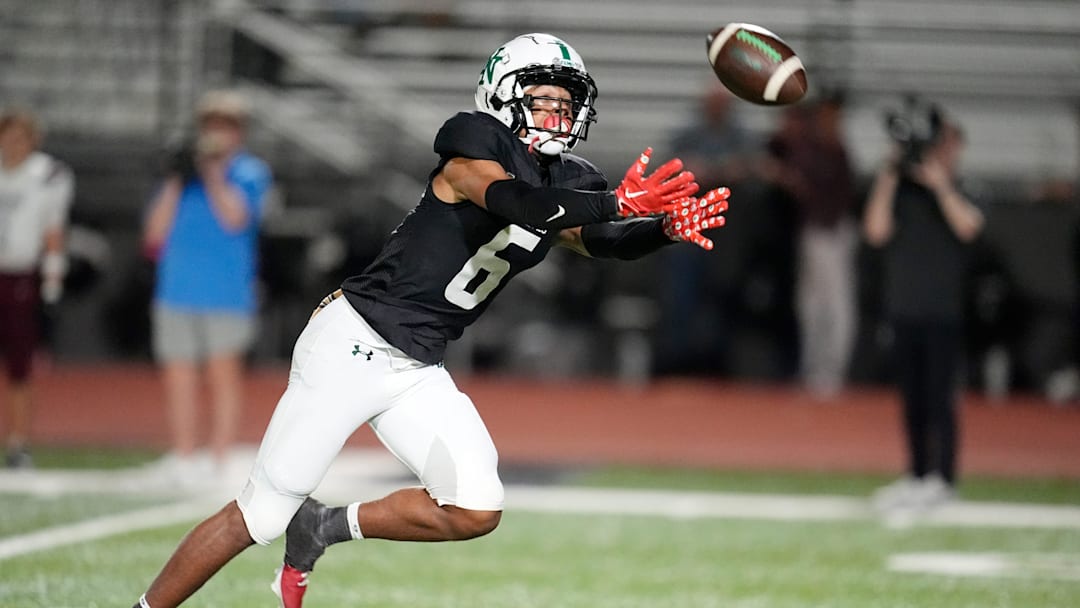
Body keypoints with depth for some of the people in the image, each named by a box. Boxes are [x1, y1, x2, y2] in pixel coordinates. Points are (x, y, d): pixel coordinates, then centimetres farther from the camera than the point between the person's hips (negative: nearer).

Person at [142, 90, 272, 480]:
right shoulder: (182, 174, 15)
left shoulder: (249, 173, 6)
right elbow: (156, 232, 7)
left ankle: (221, 459, -7)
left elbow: (235, 218, -11)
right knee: (179, 375, 3)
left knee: (224, 371, -8)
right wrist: (176, 181, -2)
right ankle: (183, 459, 10)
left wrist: (213, 174, -13)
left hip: (227, 291, -4)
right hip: (177, 292, 4)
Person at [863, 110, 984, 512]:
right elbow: (877, 231, -6)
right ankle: (917, 475, 16)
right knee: (912, 399, 9)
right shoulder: (900, 192, 7)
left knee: (939, 398, -6)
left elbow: (967, 226, -18)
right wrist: (887, 181, -12)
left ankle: (943, 479, -5)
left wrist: (940, 184, -23)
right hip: (904, 310, 3)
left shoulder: (954, 193, 1)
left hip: (944, 312, -3)